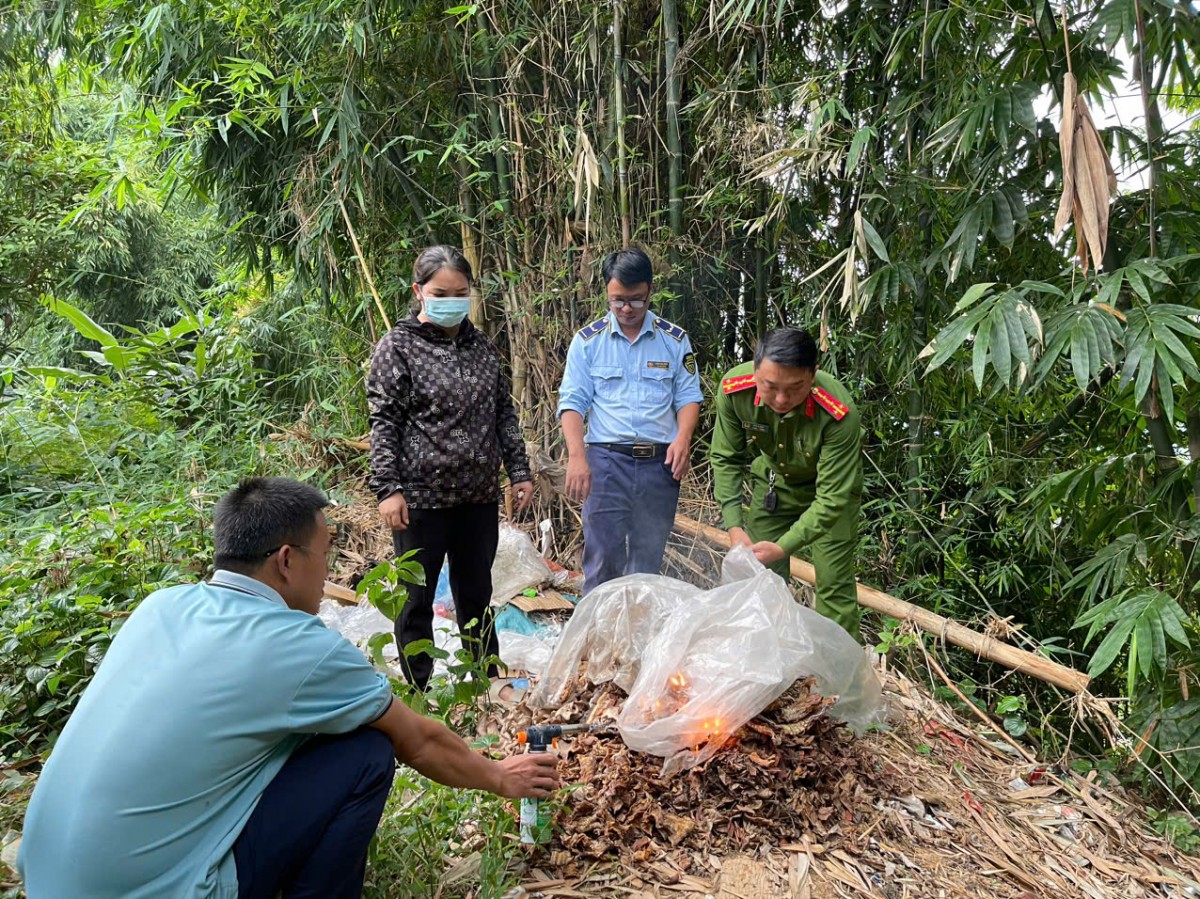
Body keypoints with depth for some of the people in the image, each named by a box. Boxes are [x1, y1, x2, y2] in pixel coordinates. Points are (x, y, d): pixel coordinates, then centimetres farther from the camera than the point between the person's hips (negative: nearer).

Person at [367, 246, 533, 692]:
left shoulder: (481, 346, 9)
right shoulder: (399, 346, -5)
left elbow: (504, 414, 13)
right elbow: (383, 422, -8)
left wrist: (519, 471, 8)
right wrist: (388, 489, -14)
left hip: (479, 493, 5)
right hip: (422, 495, -4)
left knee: (477, 593, 17)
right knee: (418, 598, 8)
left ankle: (489, 681, 32)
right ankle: (417, 693, 24)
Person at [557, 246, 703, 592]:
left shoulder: (675, 340, 7)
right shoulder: (588, 341, 3)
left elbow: (688, 396, 8)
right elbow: (572, 402, -1)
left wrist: (683, 438, -12)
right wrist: (576, 456, -15)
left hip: (660, 462, 2)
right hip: (606, 460, -1)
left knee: (649, 560, 11)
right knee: (602, 557, -3)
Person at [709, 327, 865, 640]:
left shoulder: (839, 414, -39)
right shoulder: (734, 389, -30)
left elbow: (832, 498, -31)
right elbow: (726, 459, -15)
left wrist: (783, 547, -38)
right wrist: (734, 526, -23)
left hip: (831, 489, -3)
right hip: (773, 482, 3)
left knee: (834, 586, -7)